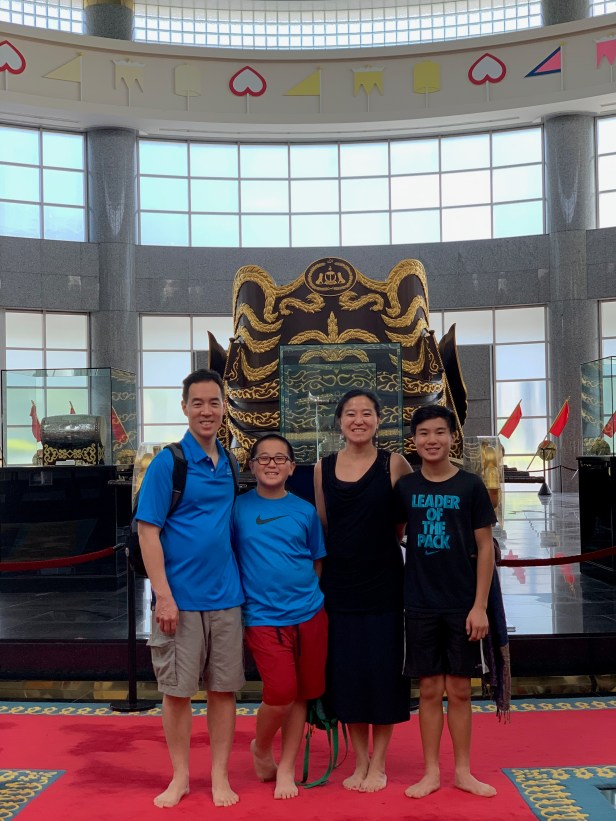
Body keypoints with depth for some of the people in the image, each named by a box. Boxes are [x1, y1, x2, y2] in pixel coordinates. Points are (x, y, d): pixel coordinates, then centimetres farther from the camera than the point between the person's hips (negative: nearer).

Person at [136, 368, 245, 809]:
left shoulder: (230, 463, 8)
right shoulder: (168, 463, -7)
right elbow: (148, 531, -9)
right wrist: (163, 596, -15)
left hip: (226, 597, 4)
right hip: (181, 598, -4)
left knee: (224, 688, 9)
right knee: (177, 690, 6)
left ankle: (220, 776, 21)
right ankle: (180, 776, 22)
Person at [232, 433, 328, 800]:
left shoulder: (305, 511, 5)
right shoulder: (238, 508, -1)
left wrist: (303, 593, 7)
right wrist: (247, 594, -2)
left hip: (309, 614, 3)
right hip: (263, 617, -3)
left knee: (300, 694, 8)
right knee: (281, 693, -12)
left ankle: (286, 769, 25)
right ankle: (261, 748, 19)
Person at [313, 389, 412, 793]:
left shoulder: (394, 464, -4)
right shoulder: (323, 469, 4)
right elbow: (321, 528, 10)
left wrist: (388, 539, 3)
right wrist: (319, 575, 8)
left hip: (383, 583, -2)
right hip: (340, 584, 2)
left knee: (383, 670, 3)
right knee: (346, 672, 7)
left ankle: (379, 764, 18)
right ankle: (360, 761, 23)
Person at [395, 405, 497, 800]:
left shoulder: (471, 486, -3)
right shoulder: (405, 487, 2)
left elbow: (485, 547, -2)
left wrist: (480, 605, -7)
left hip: (462, 605, -1)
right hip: (420, 604, 1)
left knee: (459, 689, 7)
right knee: (429, 689, 7)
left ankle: (463, 771, 21)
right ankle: (431, 772, 19)